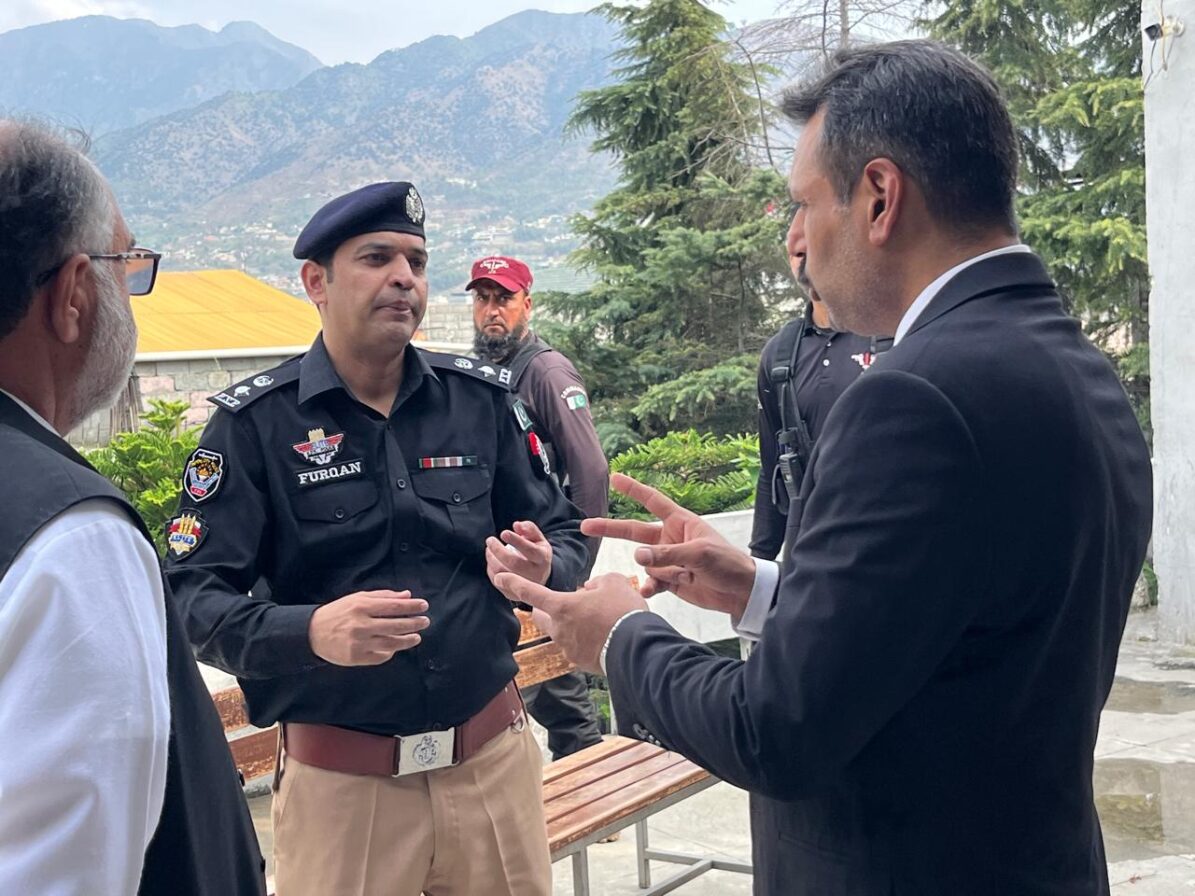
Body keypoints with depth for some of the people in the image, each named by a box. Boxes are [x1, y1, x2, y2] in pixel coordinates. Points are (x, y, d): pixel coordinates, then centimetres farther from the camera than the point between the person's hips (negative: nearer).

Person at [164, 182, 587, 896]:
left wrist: (545, 568, -13)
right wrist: (310, 632, -30)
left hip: (495, 755, 3)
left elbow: (564, 531, 11)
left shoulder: (482, 400, 4)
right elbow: (192, 598, -11)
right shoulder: (256, 423, -6)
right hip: (340, 780, -3)